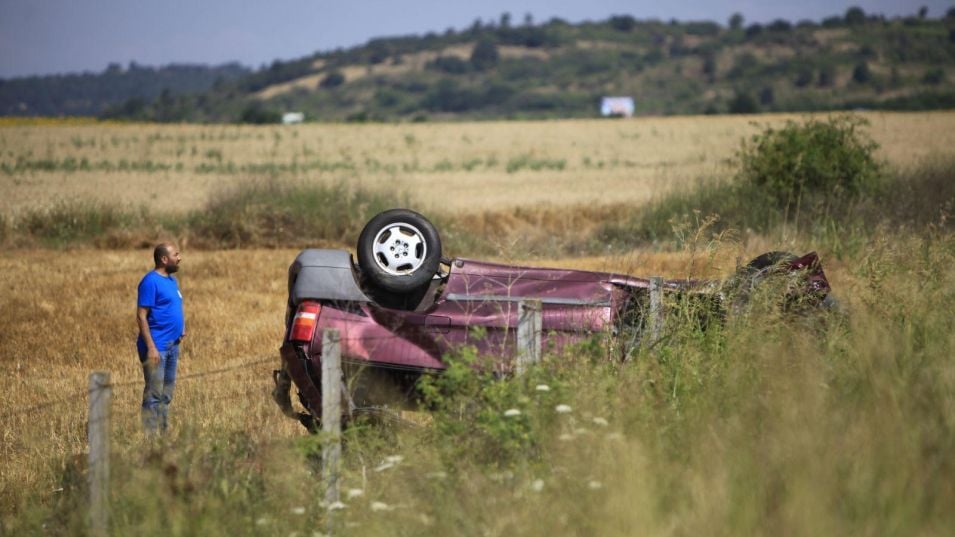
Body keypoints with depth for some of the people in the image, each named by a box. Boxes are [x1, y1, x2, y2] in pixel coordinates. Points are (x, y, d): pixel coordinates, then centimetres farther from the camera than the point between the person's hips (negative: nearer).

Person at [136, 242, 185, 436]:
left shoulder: (172, 281, 15)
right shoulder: (151, 281, -12)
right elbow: (141, 316, -16)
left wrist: (181, 328, 11)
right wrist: (151, 347, -21)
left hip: (172, 345, 9)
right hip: (156, 347, -9)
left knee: (166, 395, 12)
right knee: (154, 394, -8)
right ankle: (150, 437, -7)